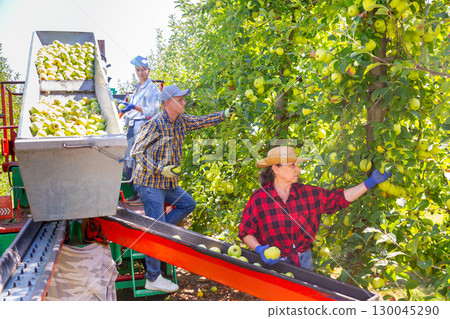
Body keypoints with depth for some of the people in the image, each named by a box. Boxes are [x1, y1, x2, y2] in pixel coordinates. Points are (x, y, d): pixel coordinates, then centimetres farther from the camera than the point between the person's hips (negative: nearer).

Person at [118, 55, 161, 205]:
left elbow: (152, 110, -14)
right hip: (132, 127, 9)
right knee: (129, 162, 8)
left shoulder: (152, 88, -4)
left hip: (143, 126, -9)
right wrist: (126, 107, 17)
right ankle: (136, 193, 17)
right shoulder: (137, 87, 21)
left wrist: (134, 107, -23)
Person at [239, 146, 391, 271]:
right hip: (273, 263, -4)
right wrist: (259, 249, -23)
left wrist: (371, 182, -2)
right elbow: (246, 232, -5)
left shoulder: (307, 193, -1)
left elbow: (340, 198, 2)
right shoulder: (258, 199, -11)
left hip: (303, 261, 4)